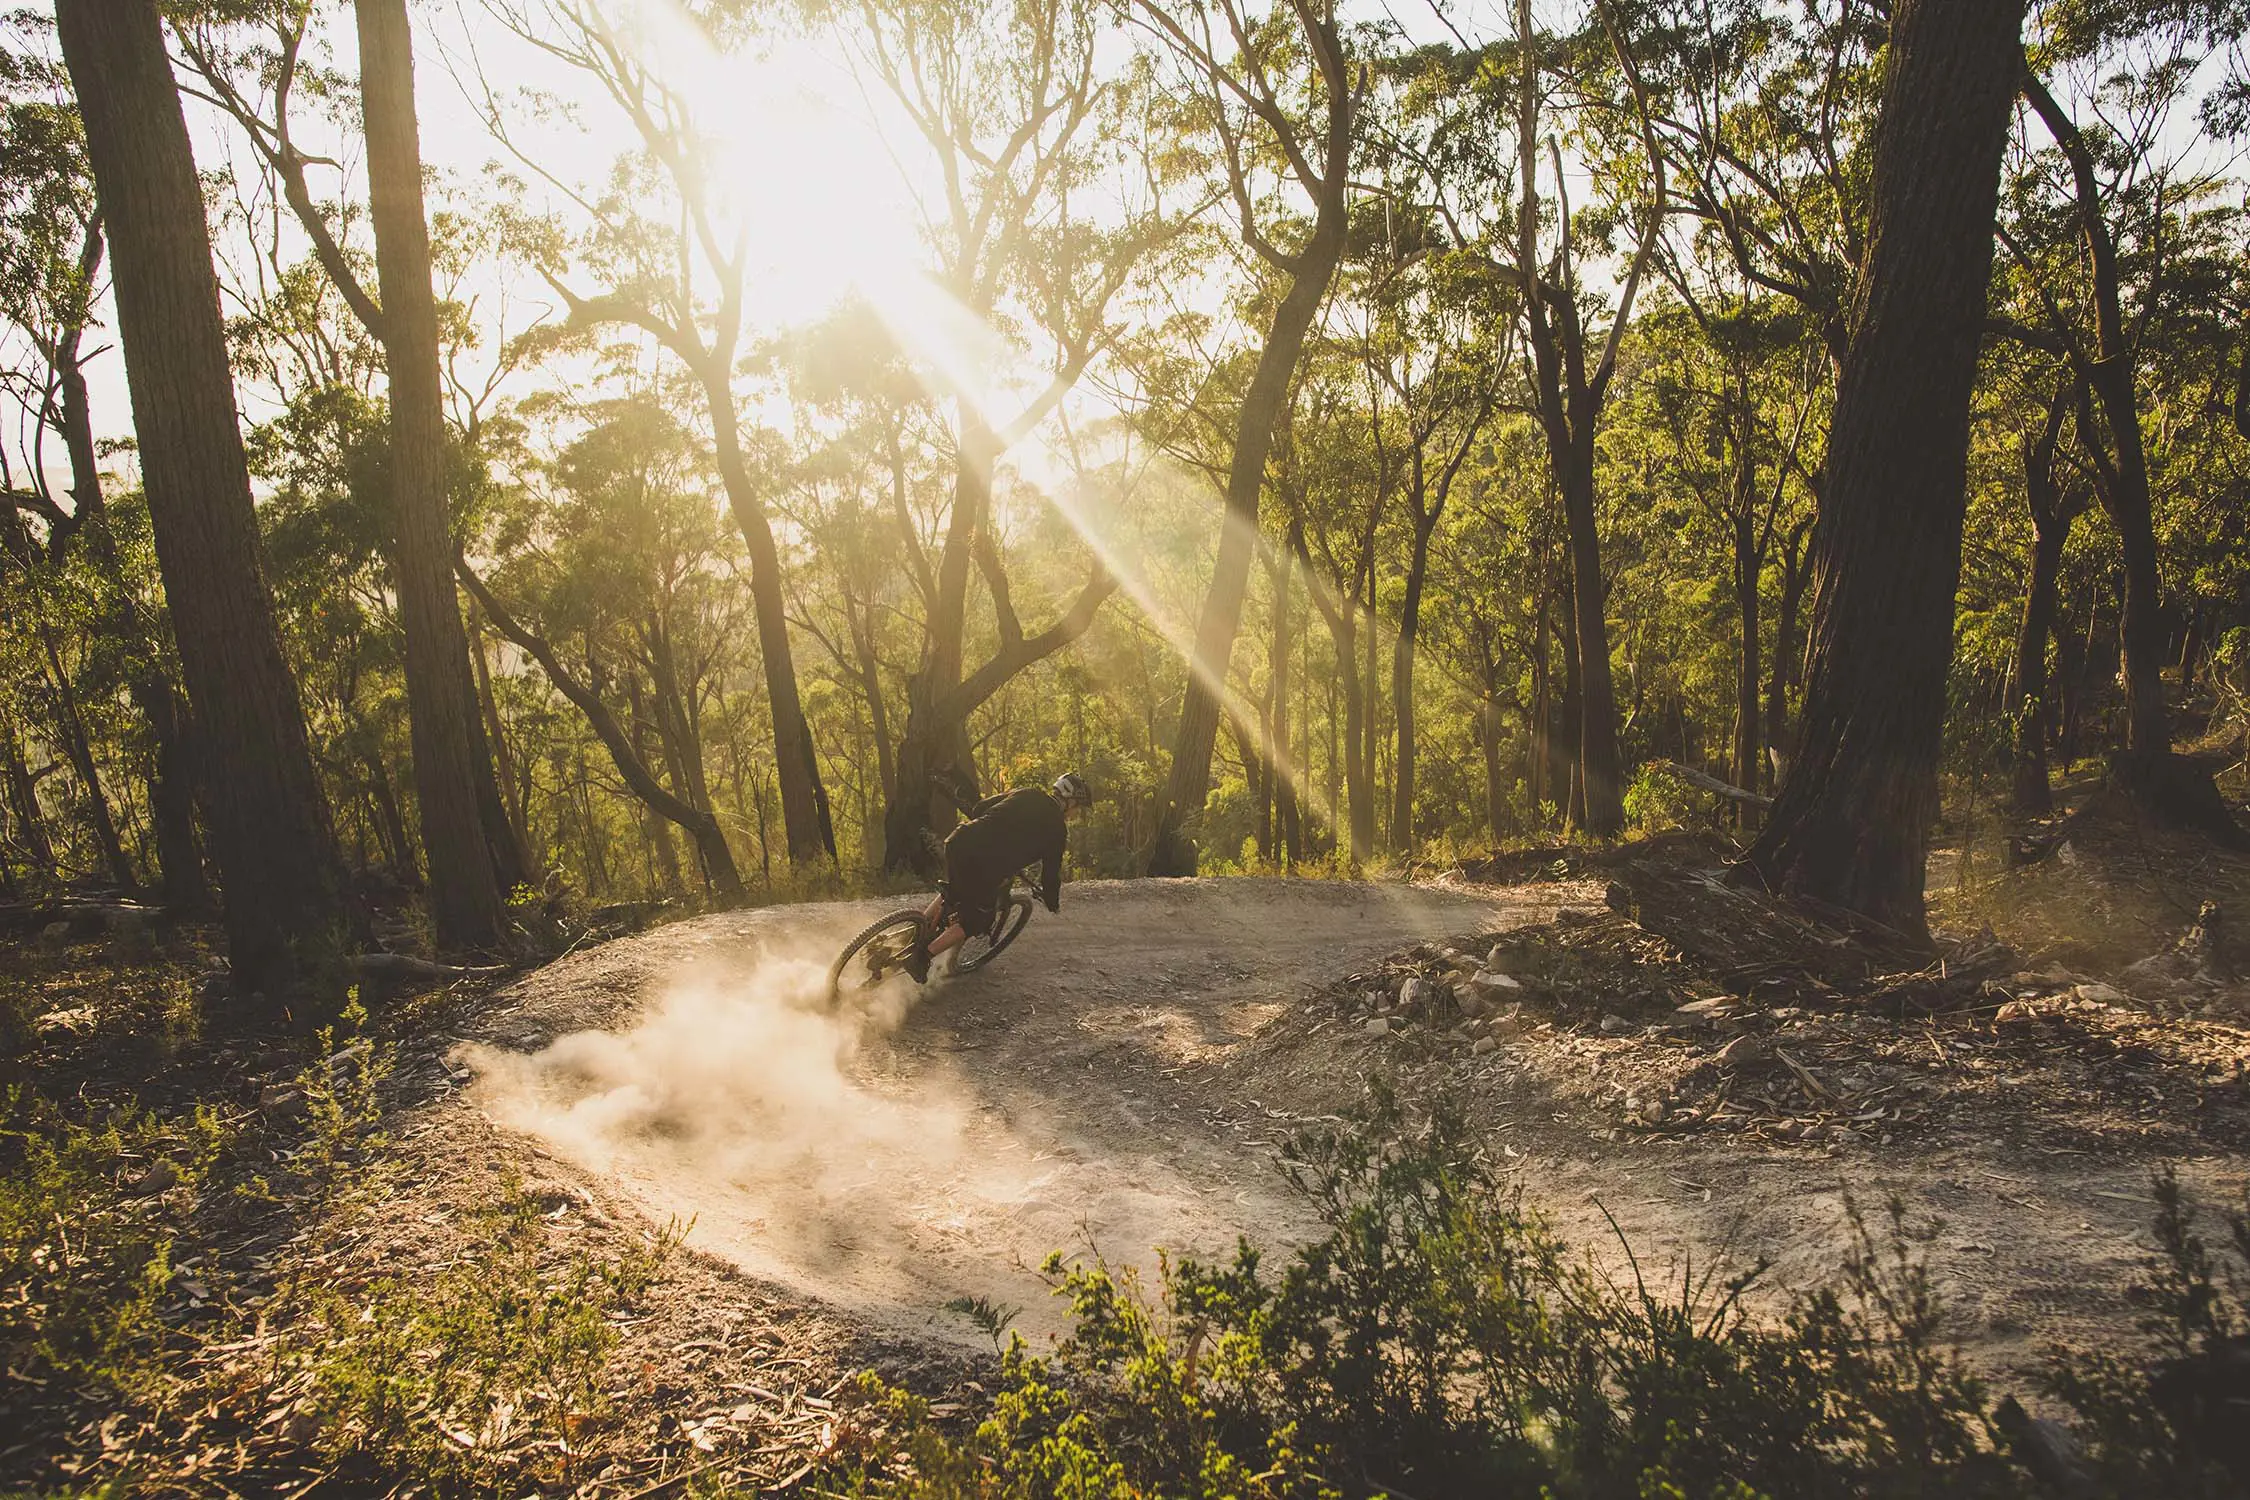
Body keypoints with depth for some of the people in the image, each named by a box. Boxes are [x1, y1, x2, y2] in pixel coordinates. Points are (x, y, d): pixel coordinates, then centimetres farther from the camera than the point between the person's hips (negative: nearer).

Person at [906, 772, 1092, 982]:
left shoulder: (1027, 794, 20)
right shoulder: (1056, 827, 5)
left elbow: (978, 809, 25)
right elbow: (1051, 871, 11)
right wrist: (1053, 903, 29)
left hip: (959, 841, 6)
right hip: (984, 867, -6)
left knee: (953, 891, 34)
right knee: (978, 920, 14)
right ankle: (921, 957, 8)